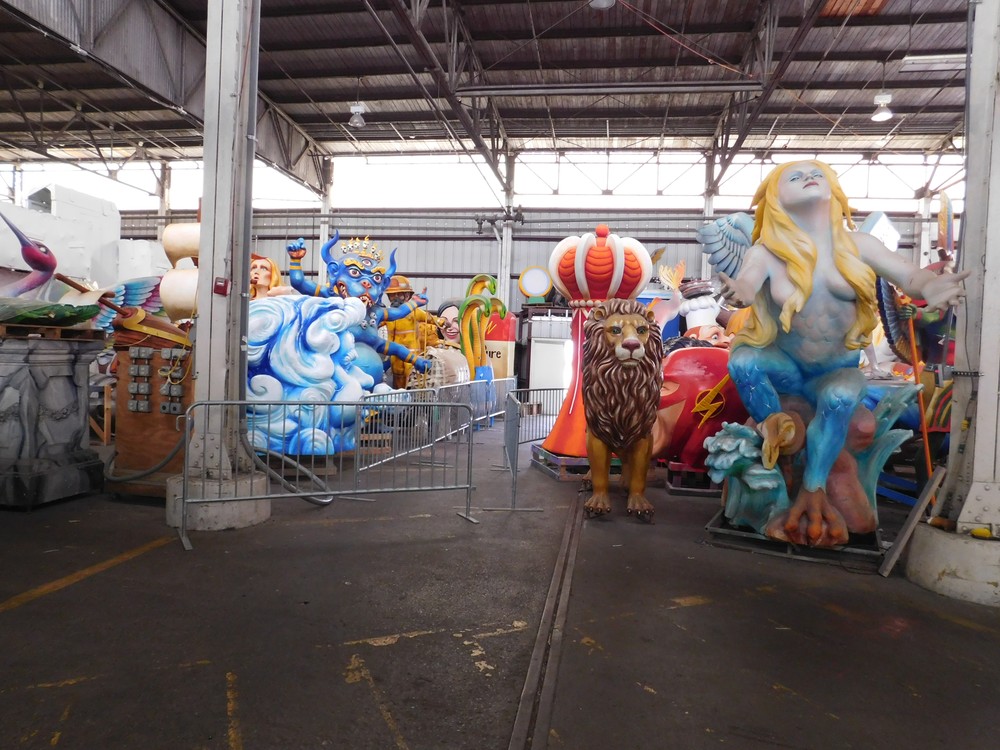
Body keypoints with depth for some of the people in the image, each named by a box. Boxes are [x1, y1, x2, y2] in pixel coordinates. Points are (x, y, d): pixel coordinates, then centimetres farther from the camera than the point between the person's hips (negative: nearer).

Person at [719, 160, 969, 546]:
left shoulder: (857, 244, -5)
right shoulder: (766, 251, -11)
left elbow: (909, 274, -15)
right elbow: (745, 282, -30)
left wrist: (930, 286, -42)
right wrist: (739, 293, -58)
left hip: (838, 370, 1)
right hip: (785, 367, -1)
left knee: (840, 397, -34)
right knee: (742, 360, -32)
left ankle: (809, 494, -21)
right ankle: (783, 435, -13)